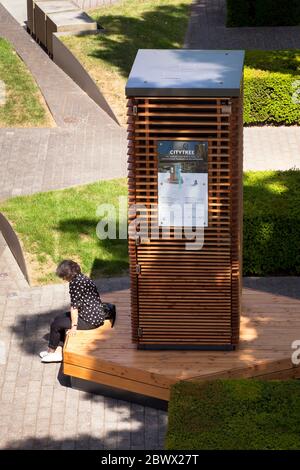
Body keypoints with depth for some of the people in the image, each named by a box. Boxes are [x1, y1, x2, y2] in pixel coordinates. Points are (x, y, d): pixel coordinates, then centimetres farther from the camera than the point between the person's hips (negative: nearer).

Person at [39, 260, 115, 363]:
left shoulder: (74, 283, -19)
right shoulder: (83, 278, 10)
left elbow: (74, 306, -18)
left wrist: (73, 327, -14)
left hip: (90, 319, -10)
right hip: (96, 315, 10)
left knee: (55, 324, 3)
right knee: (59, 318, 20)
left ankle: (51, 350, 26)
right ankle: (59, 351, 21)